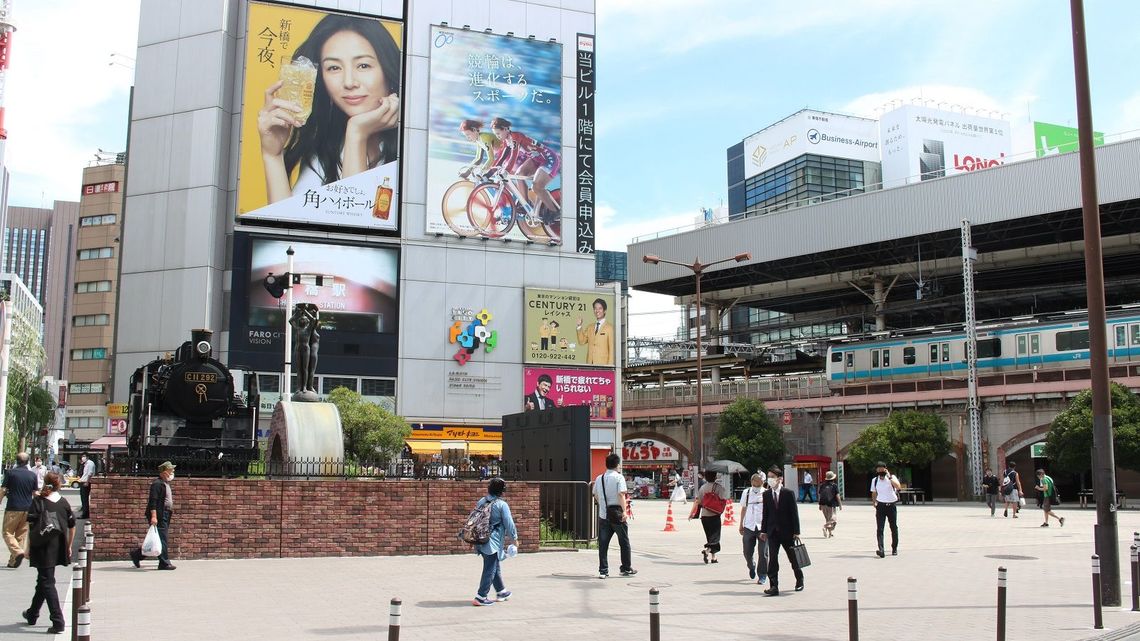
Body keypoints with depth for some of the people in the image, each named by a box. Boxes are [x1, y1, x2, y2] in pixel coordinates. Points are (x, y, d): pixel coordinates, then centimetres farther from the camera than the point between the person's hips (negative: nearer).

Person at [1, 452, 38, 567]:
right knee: (21, 534, 10)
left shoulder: (10, 473, -5)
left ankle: (18, 552, -19)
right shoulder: (32, 475, 5)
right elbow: (35, 493, 10)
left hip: (13, 508, -4)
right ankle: (13, 561, 11)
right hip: (27, 509, 4)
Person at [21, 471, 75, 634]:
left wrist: (28, 548, -3)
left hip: (42, 548, -5)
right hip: (58, 548, 5)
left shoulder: (38, 502, -9)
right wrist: (69, 546, 17)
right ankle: (32, 614, 38)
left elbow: (32, 526, -11)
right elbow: (72, 526, 7)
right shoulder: (64, 503, 3)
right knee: (43, 580, 22)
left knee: (47, 583, -2)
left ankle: (58, 623, -8)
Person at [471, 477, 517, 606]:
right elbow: (509, 523, -9)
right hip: (493, 542, -8)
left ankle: (501, 592, 33)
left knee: (495, 567, 21)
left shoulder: (481, 502, 7)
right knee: (490, 569, 0)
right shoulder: (502, 505, -13)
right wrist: (514, 538, 5)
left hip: (481, 541, 8)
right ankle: (481, 597, -2)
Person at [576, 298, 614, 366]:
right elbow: (582, 341, 13)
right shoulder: (590, 328, 17)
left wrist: (610, 365, -8)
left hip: (603, 363, -4)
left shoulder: (609, 328, 0)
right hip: (590, 364, 4)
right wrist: (579, 326, 4)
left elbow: (612, 349, -2)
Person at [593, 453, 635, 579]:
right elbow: (621, 494, -20)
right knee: (624, 543, 10)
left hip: (603, 515, 4)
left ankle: (603, 570, 2)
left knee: (603, 544, 5)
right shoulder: (619, 477, -8)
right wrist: (624, 511, -24)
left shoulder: (599, 478, 7)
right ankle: (626, 568, 18)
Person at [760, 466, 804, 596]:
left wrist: (796, 532, -9)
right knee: (772, 559, -7)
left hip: (787, 531, -2)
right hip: (772, 532, 2)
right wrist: (763, 530, 4)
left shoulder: (789, 493, -7)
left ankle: (800, 580, 36)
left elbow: (794, 513, -7)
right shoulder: (766, 494, 3)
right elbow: (765, 513, 7)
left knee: (793, 558, 12)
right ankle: (774, 586, -8)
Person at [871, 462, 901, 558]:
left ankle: (894, 549, 26)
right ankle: (881, 550, -18)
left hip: (892, 505, -1)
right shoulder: (875, 480, 6)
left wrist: (889, 477, -24)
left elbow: (898, 487, -22)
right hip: (881, 506, 1)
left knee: (894, 528, 9)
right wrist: (874, 502, 9)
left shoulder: (892, 477, -3)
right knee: (879, 528, -11)